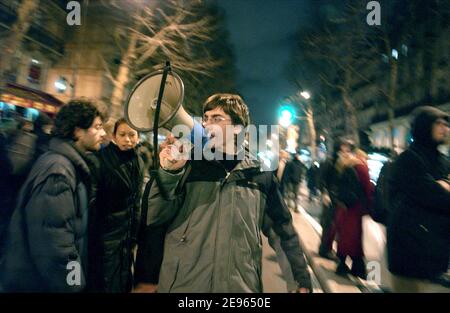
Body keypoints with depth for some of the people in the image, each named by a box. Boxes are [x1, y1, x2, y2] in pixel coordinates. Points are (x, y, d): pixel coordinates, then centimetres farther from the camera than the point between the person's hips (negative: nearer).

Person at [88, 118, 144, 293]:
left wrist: (134, 235, 13)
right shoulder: (102, 159, -14)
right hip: (106, 231, -5)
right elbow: (93, 201, -14)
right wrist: (95, 237, -12)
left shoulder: (138, 162, 4)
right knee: (108, 284, 6)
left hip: (127, 233, 5)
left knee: (124, 283, 17)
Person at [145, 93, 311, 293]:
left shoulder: (261, 172, 1)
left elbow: (284, 227, 10)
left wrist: (303, 278, 12)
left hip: (241, 285, 1)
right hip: (182, 283, 0)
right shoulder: (188, 164, -1)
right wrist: (168, 172, -19)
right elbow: (155, 218, -5)